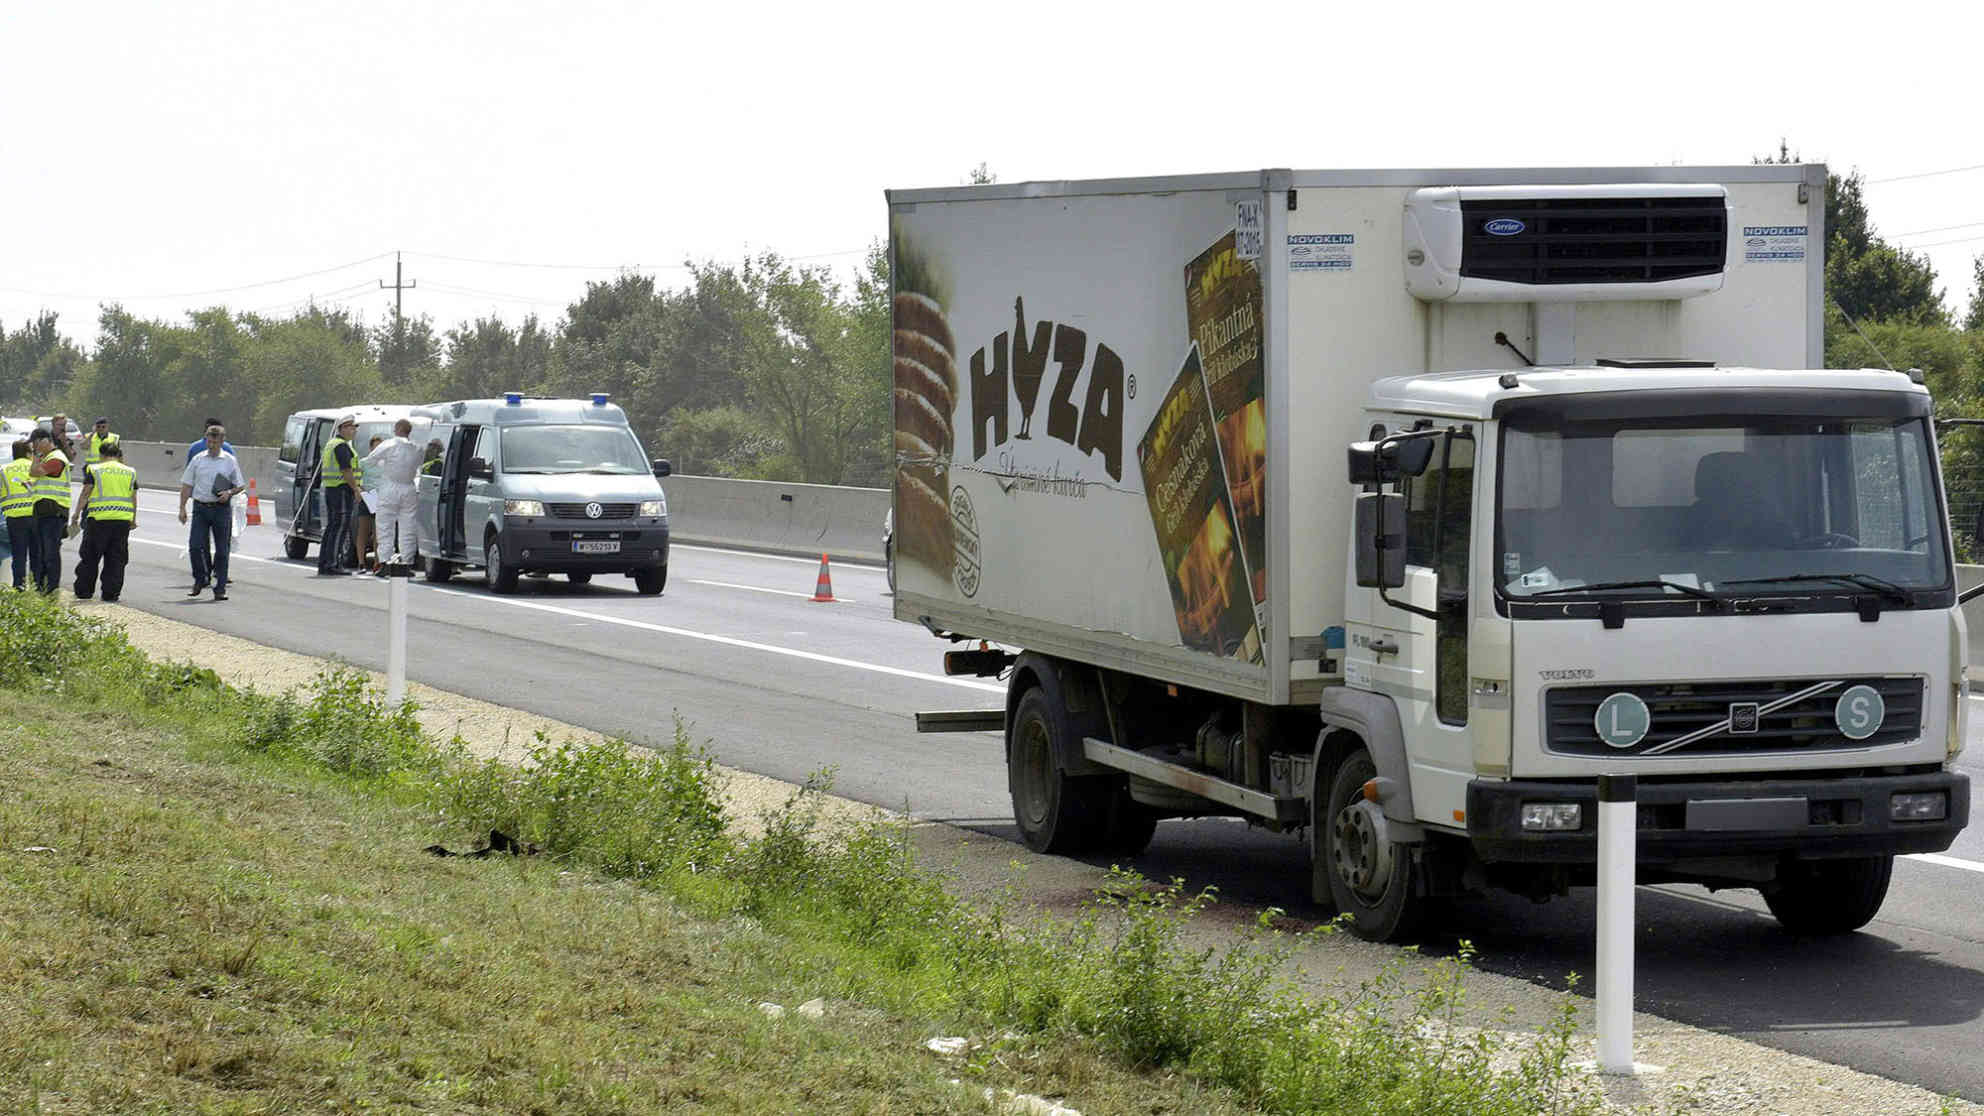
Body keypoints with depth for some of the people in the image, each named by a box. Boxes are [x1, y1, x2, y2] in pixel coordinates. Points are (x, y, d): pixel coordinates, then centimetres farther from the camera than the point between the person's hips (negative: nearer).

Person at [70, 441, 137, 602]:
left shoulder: (94, 470, 3)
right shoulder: (130, 472, 12)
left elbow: (85, 494, -2)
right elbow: (133, 498, 14)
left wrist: (76, 514, 4)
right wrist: (133, 520, 23)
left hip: (99, 518, -2)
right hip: (123, 519, 2)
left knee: (90, 558, 6)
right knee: (116, 559, 7)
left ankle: (84, 591, 9)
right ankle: (111, 593, 4)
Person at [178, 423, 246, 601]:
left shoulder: (230, 461, 4)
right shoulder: (198, 460, 7)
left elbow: (240, 486, 8)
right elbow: (186, 486, 9)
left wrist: (229, 493, -12)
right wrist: (182, 508, 2)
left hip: (221, 508, -1)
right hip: (201, 508, 1)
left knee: (221, 549, 1)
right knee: (196, 546, -8)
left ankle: (220, 588, 6)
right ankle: (200, 580, 13)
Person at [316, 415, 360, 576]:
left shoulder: (330, 444, 19)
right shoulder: (342, 446, -13)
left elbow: (321, 468, 25)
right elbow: (346, 471, -20)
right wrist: (356, 489, -15)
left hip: (329, 489, 10)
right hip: (342, 490, -10)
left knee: (331, 527, 12)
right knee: (340, 527, -9)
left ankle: (323, 564, 12)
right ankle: (332, 564, -13)